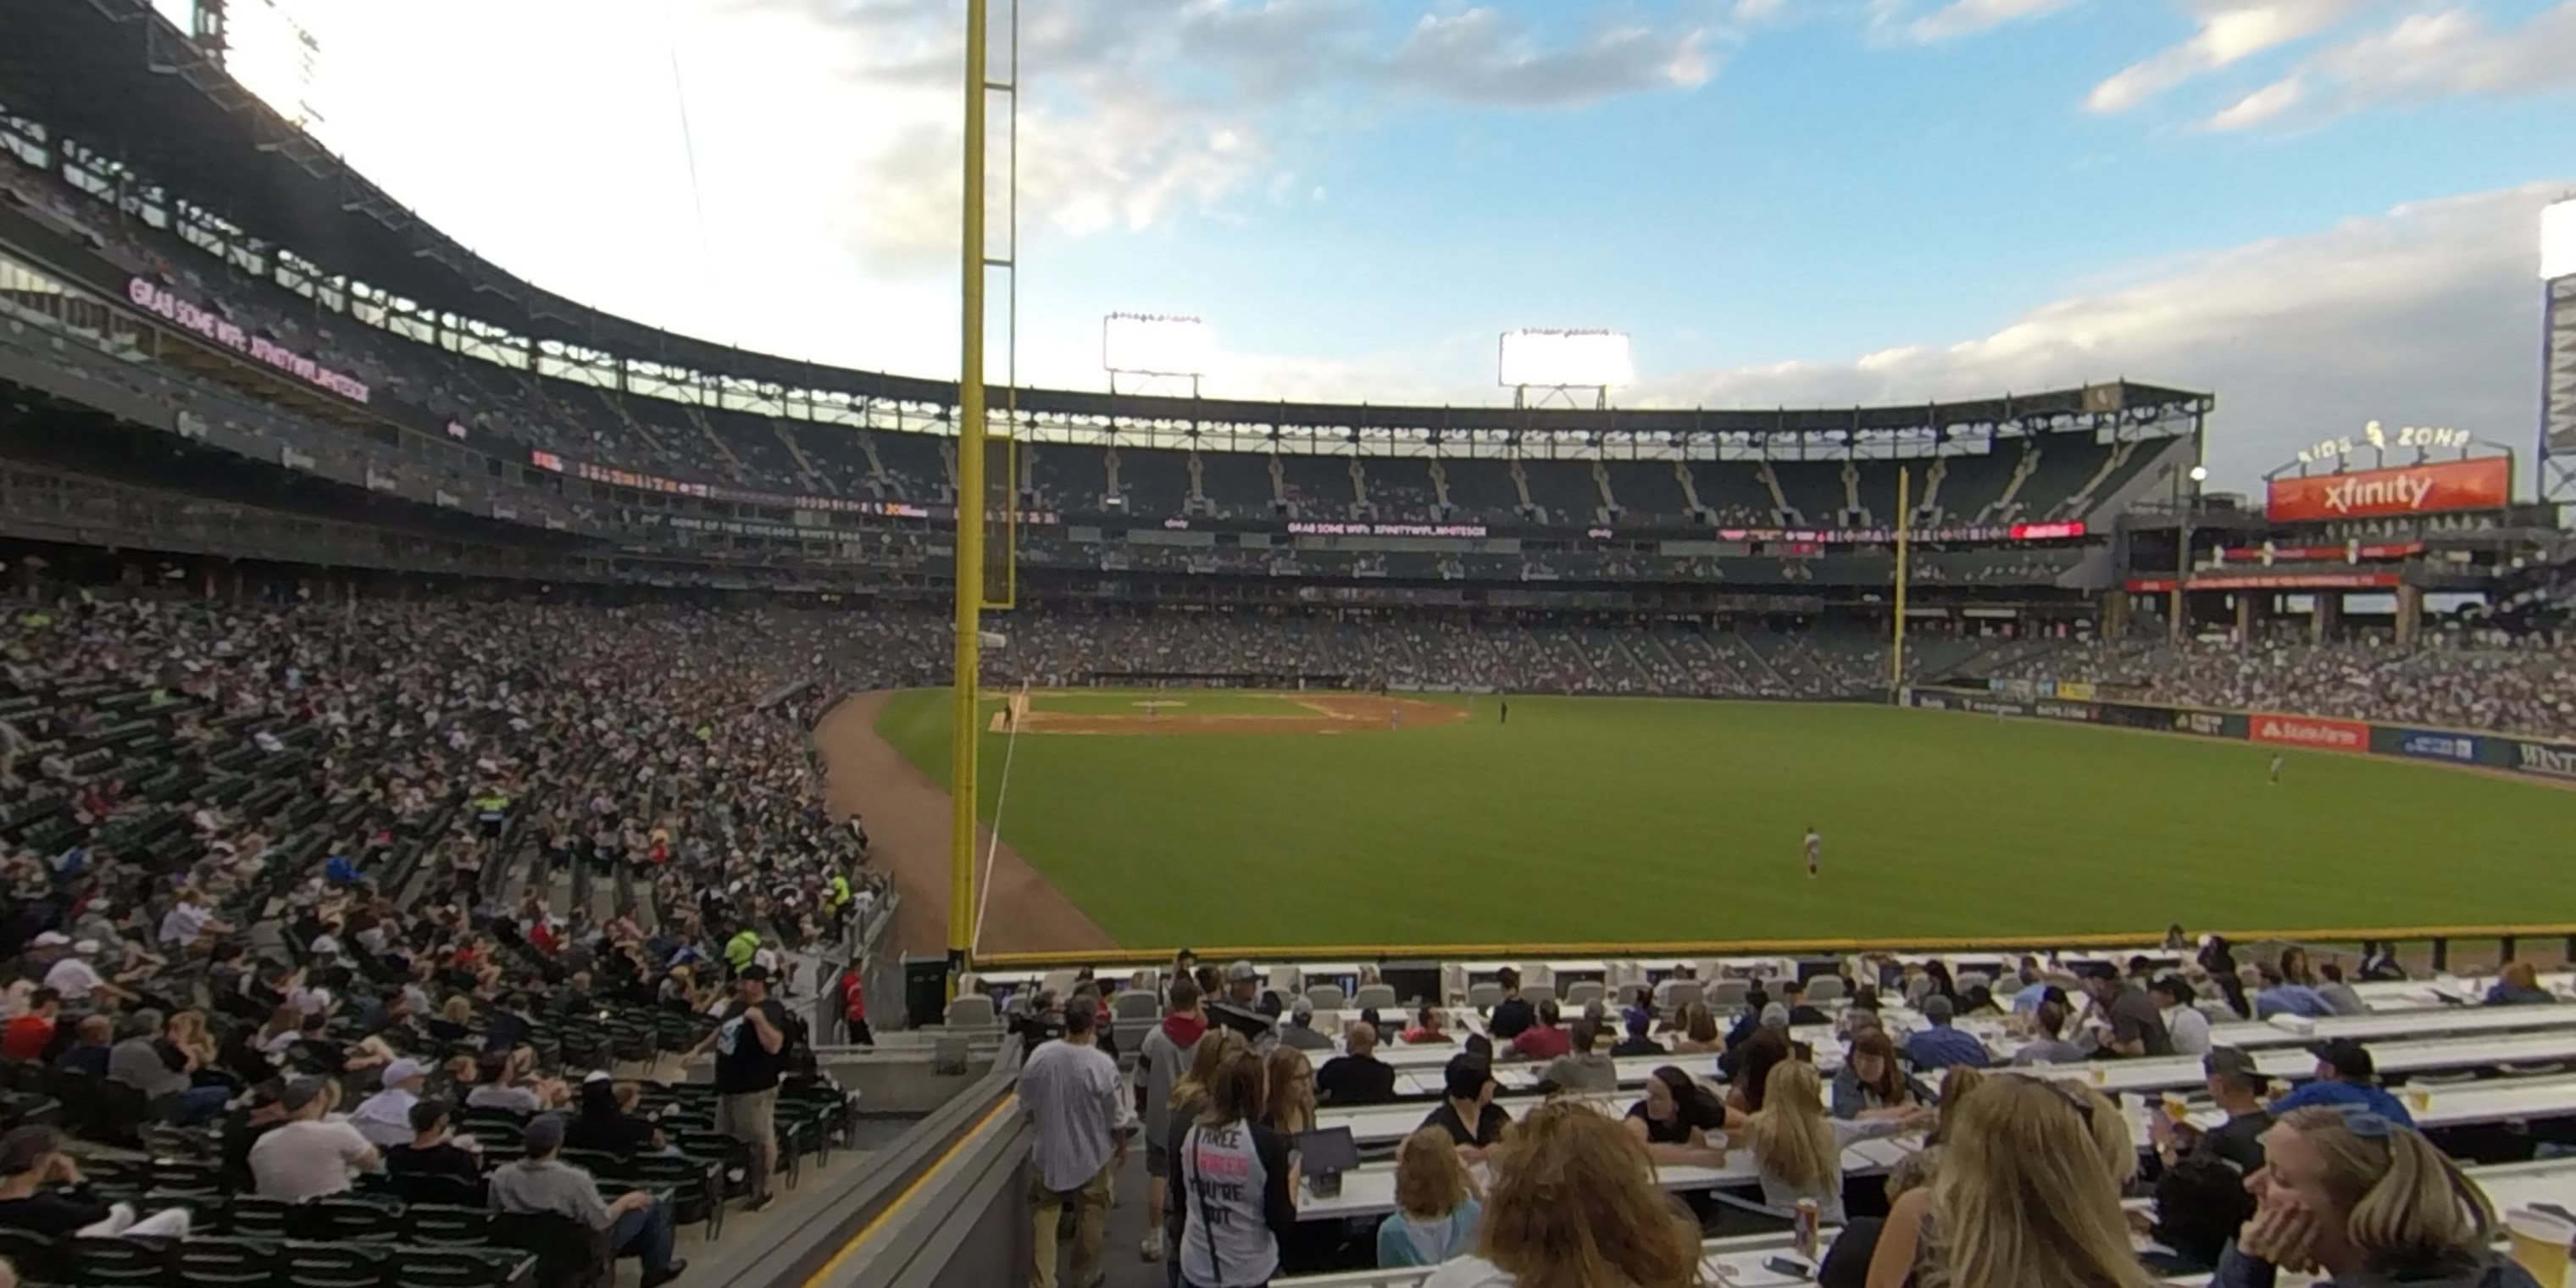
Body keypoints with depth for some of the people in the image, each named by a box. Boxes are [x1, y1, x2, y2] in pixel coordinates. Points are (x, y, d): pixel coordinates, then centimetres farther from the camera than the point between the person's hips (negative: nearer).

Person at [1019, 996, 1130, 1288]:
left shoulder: (1039, 1055, -13)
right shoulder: (1101, 1063, -22)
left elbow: (1026, 1103, 1)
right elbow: (1116, 1115, -12)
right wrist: (1122, 1146, 7)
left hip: (1047, 1150, 2)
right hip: (1091, 1153, -2)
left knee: (1045, 1215, 15)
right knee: (1090, 1218, 18)